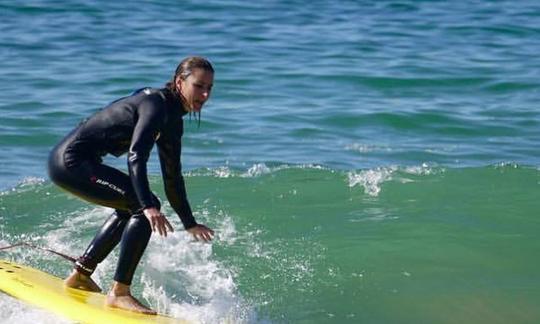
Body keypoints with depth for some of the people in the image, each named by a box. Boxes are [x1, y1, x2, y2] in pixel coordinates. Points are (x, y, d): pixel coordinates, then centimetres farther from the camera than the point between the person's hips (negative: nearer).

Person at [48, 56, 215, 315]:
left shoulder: (173, 121, 13)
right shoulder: (156, 104, -17)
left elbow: (172, 177, 21)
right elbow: (136, 157, -30)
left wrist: (189, 224, 24)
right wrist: (149, 207, -40)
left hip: (71, 160, 11)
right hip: (71, 160, -11)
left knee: (129, 207, 28)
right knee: (144, 208, -17)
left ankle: (80, 275, 37)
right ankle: (119, 292, -13)